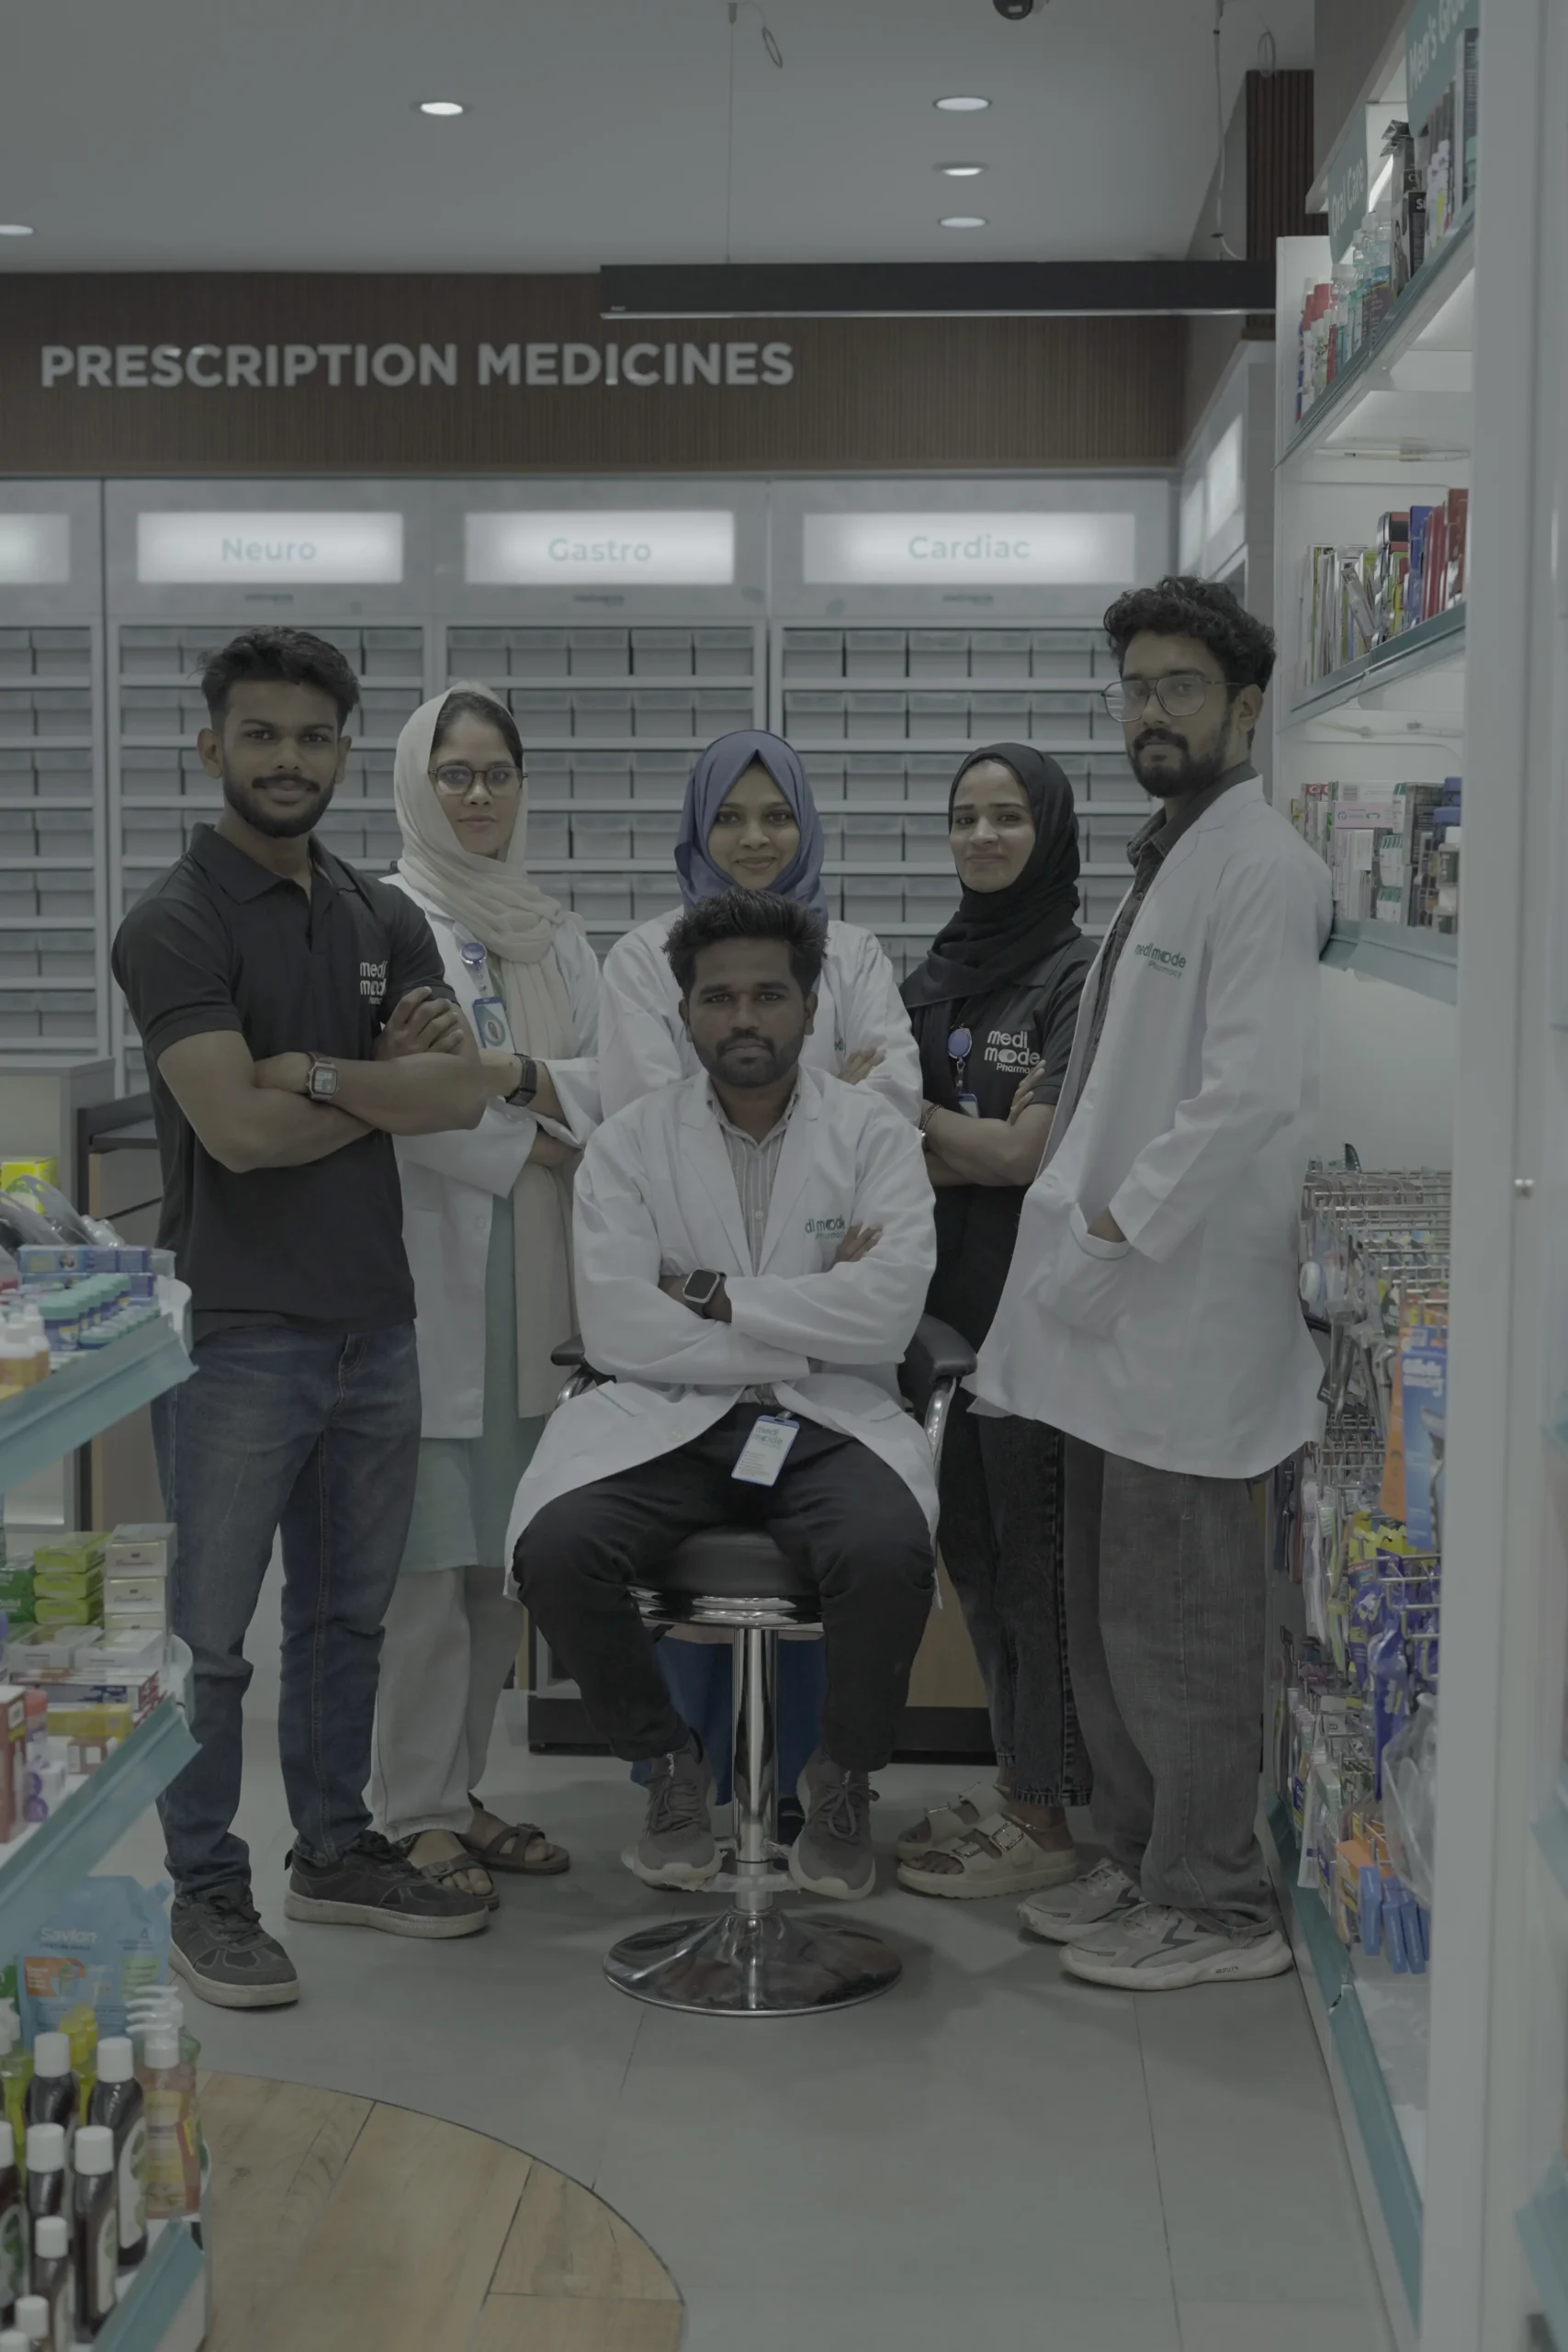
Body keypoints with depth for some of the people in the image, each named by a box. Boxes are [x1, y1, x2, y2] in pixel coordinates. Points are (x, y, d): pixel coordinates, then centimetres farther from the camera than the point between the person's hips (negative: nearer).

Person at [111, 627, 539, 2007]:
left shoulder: (384, 921, 11)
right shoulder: (176, 927, -8)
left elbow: (464, 1092, -1)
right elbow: (239, 1128, -19)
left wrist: (316, 1073, -16)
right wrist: (392, 1080, -6)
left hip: (375, 1323, 6)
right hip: (239, 1333, -6)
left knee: (349, 1611, 16)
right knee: (211, 1632, 2)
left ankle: (338, 1851, 29)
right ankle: (207, 1894, 13)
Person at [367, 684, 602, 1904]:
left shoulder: (557, 934, 17)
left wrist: (553, 1094, -5)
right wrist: (533, 1142, -9)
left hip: (536, 1283, 6)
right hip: (430, 1268, -6)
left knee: (505, 1552, 10)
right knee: (430, 1552, -5)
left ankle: (461, 1790, 20)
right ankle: (414, 1814, 5)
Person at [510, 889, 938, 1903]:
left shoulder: (874, 1132, 4)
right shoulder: (631, 1142, 4)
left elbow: (888, 1310, -11)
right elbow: (617, 1329, -9)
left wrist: (714, 1296, -11)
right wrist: (808, 1322, -10)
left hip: (829, 1421, -1)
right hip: (666, 1421, 1)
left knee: (889, 1553, -32)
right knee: (554, 1549, -27)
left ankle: (844, 1778, -1)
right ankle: (670, 1763, 1)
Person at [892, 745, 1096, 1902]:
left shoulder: (1078, 973, -9)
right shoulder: (944, 969, 13)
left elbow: (1027, 1153, -14)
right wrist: (972, 1150, -7)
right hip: (946, 1294, 7)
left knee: (1033, 1550, -1)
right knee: (973, 1546, 13)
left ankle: (1047, 1817, 8)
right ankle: (1013, 1777, 25)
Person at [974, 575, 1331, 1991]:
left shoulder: (1262, 869, -13)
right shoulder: (1164, 865, 18)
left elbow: (1257, 1091, -23)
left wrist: (1120, 1228, -18)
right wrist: (1082, 1213, 11)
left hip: (1188, 1316, -10)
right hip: (1118, 1308, 10)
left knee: (1178, 1619, -2)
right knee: (1110, 1611, 16)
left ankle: (1215, 1906, 10)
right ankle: (1143, 1861, 29)